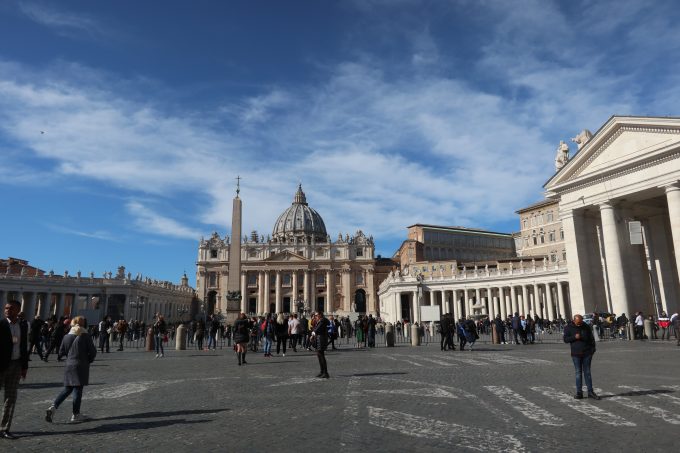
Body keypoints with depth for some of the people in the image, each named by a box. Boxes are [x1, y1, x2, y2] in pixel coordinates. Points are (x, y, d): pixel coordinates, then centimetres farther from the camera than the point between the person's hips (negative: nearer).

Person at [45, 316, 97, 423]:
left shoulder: (67, 336, 2)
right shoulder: (86, 336, -9)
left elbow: (61, 352, 8)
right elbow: (93, 351, -9)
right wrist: (88, 360, 10)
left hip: (69, 366, 4)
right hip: (81, 366, -4)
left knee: (67, 389, 17)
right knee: (78, 390, 3)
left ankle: (53, 407, 1)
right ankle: (76, 415, 10)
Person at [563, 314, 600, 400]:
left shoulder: (587, 327, 4)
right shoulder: (568, 328, -2)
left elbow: (591, 338, 11)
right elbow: (565, 339, -3)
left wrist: (592, 349, 3)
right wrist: (574, 337, -19)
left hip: (587, 353, 1)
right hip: (576, 354, -1)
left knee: (587, 372, 6)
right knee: (578, 373, 2)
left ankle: (590, 392, 11)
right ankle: (579, 392, 6)